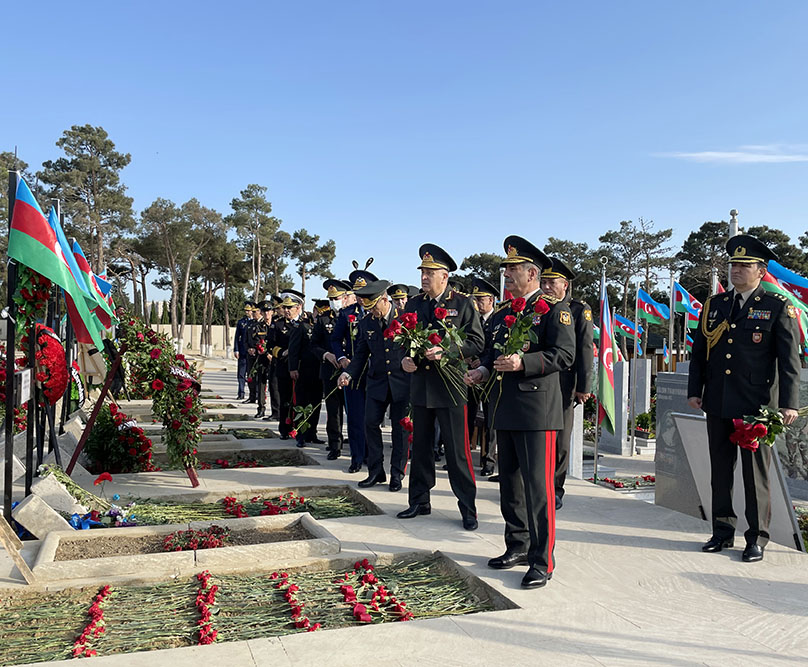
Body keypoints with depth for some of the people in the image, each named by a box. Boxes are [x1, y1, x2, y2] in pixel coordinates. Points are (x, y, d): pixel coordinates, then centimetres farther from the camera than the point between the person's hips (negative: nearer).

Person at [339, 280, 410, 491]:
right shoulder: (366, 324, 5)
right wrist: (348, 373, -6)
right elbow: (361, 354, 8)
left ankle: (397, 474, 15)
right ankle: (376, 472, 11)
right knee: (370, 423, -2)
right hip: (377, 382, 3)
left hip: (402, 381, -3)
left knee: (400, 428, 3)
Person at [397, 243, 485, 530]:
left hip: (450, 387, -5)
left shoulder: (462, 304, -2)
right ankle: (419, 501, 26)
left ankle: (468, 507, 11)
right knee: (421, 447, 13)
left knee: (457, 450, -1)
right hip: (420, 386, 5)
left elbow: (477, 342, -7)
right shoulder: (414, 304, 11)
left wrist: (445, 352, -18)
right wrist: (405, 358, -4)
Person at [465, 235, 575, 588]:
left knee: (538, 487, -5)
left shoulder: (554, 308, -5)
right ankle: (518, 546, 29)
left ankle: (542, 561, 5)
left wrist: (523, 362, -24)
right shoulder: (502, 312, 17)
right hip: (505, 410, 8)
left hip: (537, 411, -8)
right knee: (510, 483, 15)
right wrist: (483, 370, 4)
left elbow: (564, 354, -14)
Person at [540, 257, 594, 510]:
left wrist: (583, 387, -8)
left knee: (560, 439, 5)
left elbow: (585, 350, -3)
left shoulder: (580, 310, 2)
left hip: (563, 384, -2)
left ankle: (555, 489, 17)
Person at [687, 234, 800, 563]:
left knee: (756, 473, 3)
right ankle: (723, 531, 24)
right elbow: (699, 351, 14)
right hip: (718, 403, 4)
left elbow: (790, 360, -4)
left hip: (756, 405, -4)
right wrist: (694, 390, 8)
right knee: (720, 470, 11)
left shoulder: (779, 307, 0)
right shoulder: (714, 305, 11)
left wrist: (789, 403, -11)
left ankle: (757, 538, 15)